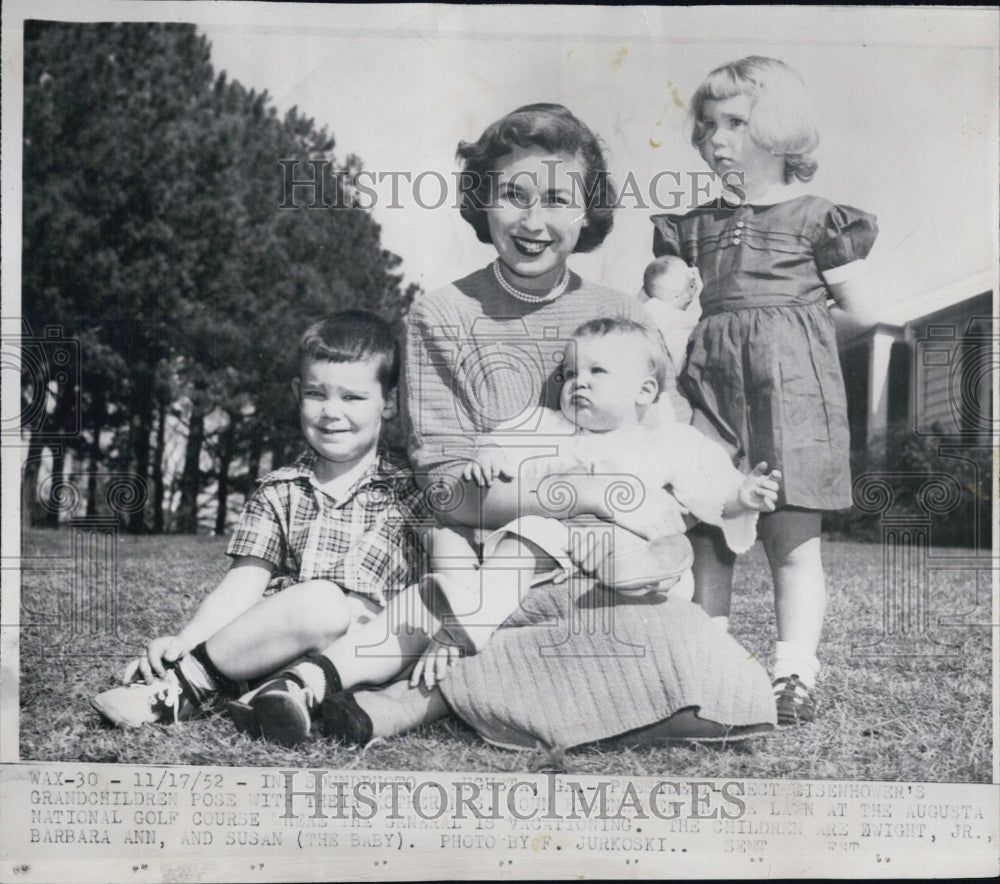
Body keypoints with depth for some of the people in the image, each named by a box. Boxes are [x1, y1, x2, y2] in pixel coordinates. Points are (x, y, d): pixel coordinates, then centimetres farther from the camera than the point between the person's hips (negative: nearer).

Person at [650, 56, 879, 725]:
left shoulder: (815, 220, 5)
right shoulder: (693, 229, 17)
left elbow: (859, 312, 8)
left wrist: (794, 319, 9)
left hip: (789, 391, -4)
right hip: (709, 389, 4)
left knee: (792, 538, -2)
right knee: (707, 537, 4)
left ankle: (794, 674, 6)